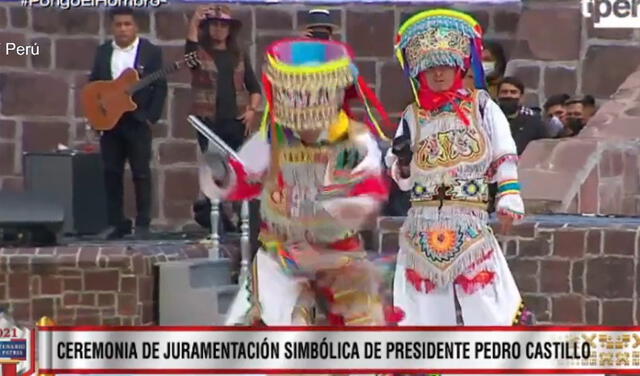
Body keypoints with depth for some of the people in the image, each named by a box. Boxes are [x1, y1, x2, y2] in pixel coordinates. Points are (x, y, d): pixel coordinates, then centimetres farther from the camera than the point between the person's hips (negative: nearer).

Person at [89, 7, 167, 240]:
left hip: (138, 120, -4)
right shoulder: (102, 52, 10)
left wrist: (151, 117, -11)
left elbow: (160, 87, -3)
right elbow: (93, 83, 13)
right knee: (111, 173, 5)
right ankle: (116, 223, 13)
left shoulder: (151, 52, -1)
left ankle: (143, 224, 5)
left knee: (141, 173, -1)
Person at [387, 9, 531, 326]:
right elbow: (402, 180, 8)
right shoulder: (413, 116, 8)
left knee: (484, 298, -5)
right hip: (422, 227, 2)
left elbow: (504, 156, 2)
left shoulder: (481, 106, 5)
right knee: (424, 306, 4)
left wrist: (509, 198, -7)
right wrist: (403, 160, -12)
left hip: (470, 224, -2)